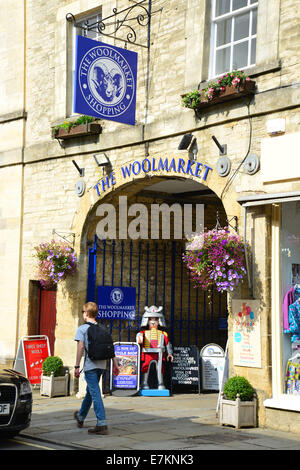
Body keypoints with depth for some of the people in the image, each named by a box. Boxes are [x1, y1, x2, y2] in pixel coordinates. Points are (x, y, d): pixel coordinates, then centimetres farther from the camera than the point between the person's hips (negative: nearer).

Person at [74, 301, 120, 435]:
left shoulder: (82, 329, -3)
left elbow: (81, 347, -11)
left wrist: (77, 366, -9)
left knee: (95, 394, -9)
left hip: (90, 365, -6)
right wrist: (115, 364, 11)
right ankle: (80, 417, 40)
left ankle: (102, 424, -17)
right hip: (102, 365, 6)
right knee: (90, 391, 21)